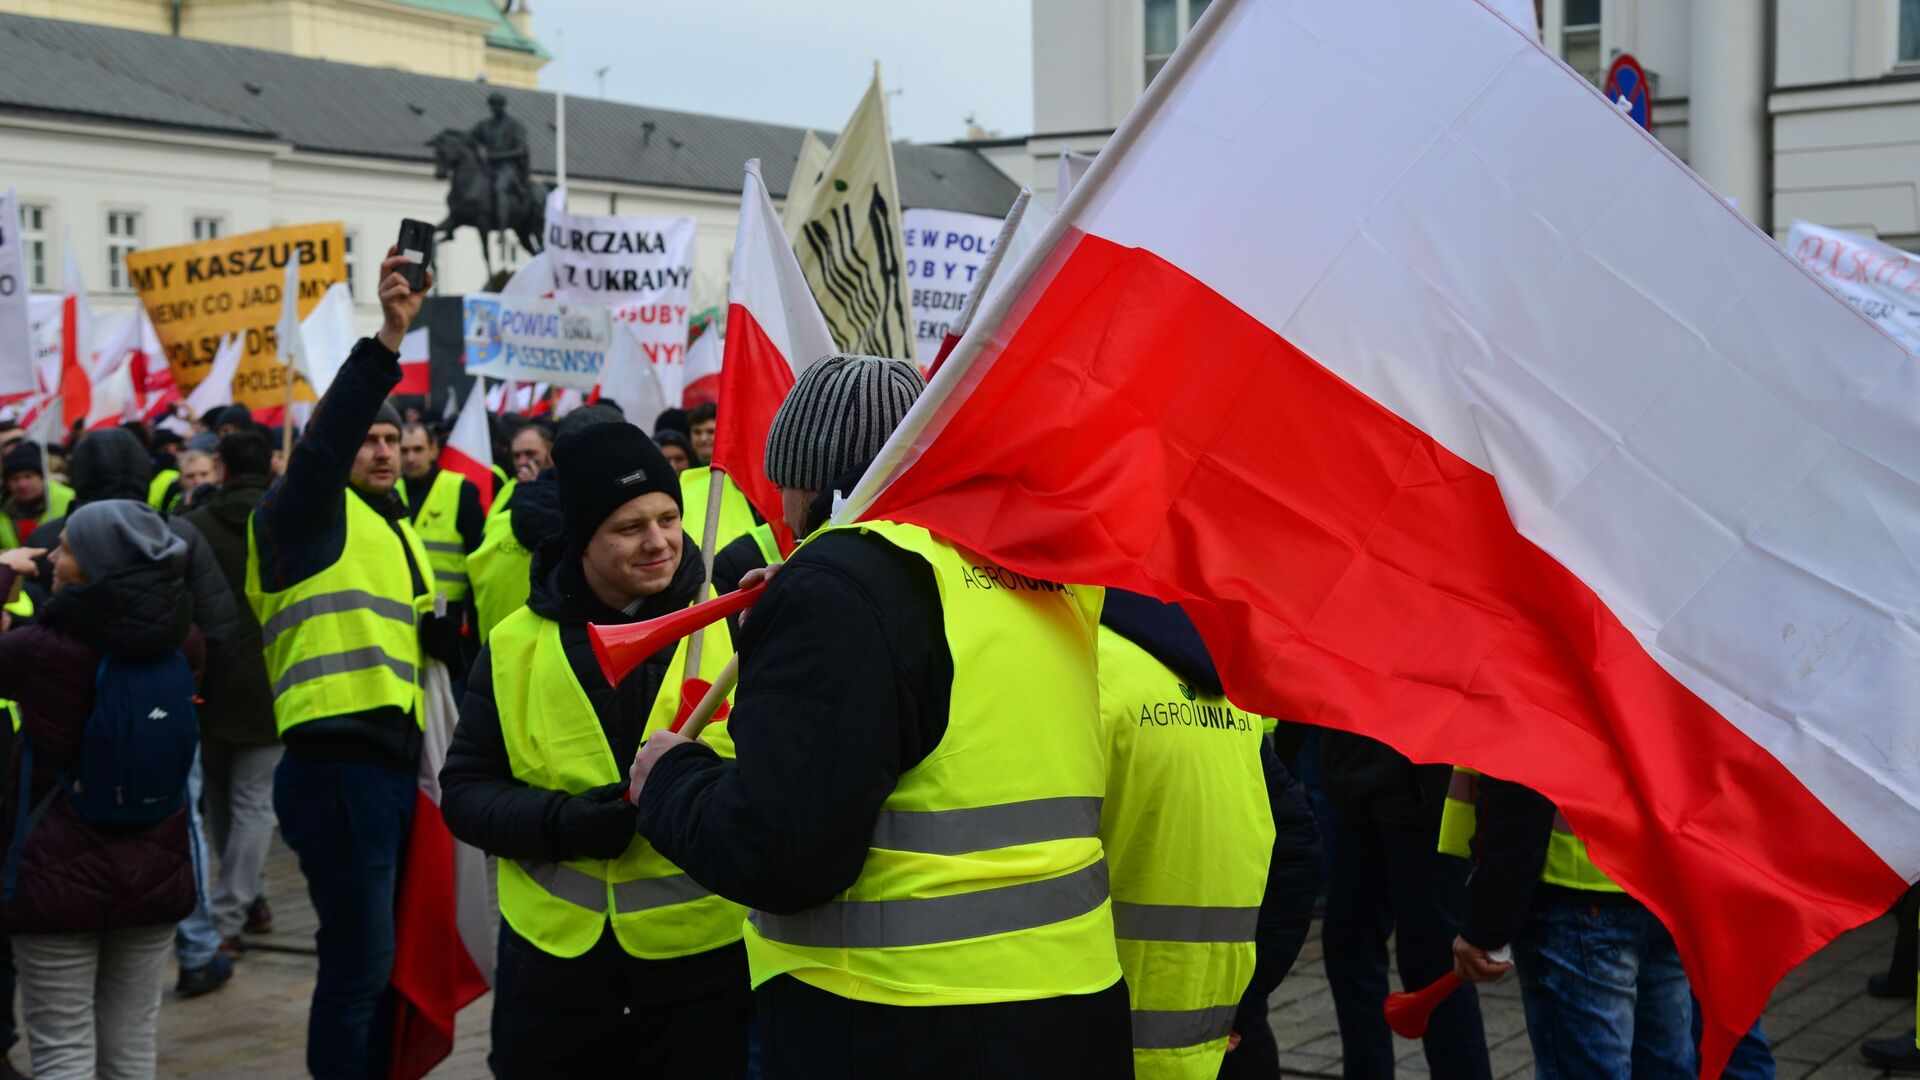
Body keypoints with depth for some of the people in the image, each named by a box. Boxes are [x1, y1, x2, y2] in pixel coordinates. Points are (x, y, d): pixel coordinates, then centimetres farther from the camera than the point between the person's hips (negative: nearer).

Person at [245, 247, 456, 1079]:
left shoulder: (398, 529, 22)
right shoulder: (308, 514, -3)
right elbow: (324, 438, -23)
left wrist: (448, 632, 5)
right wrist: (388, 339, -33)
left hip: (395, 760, 9)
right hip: (336, 765, -8)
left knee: (378, 958, 16)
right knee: (360, 959, -7)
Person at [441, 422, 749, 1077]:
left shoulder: (734, 625, -4)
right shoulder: (516, 647, 2)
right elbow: (465, 789, 5)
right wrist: (557, 823, -14)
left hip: (706, 967, -2)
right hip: (551, 967, 2)